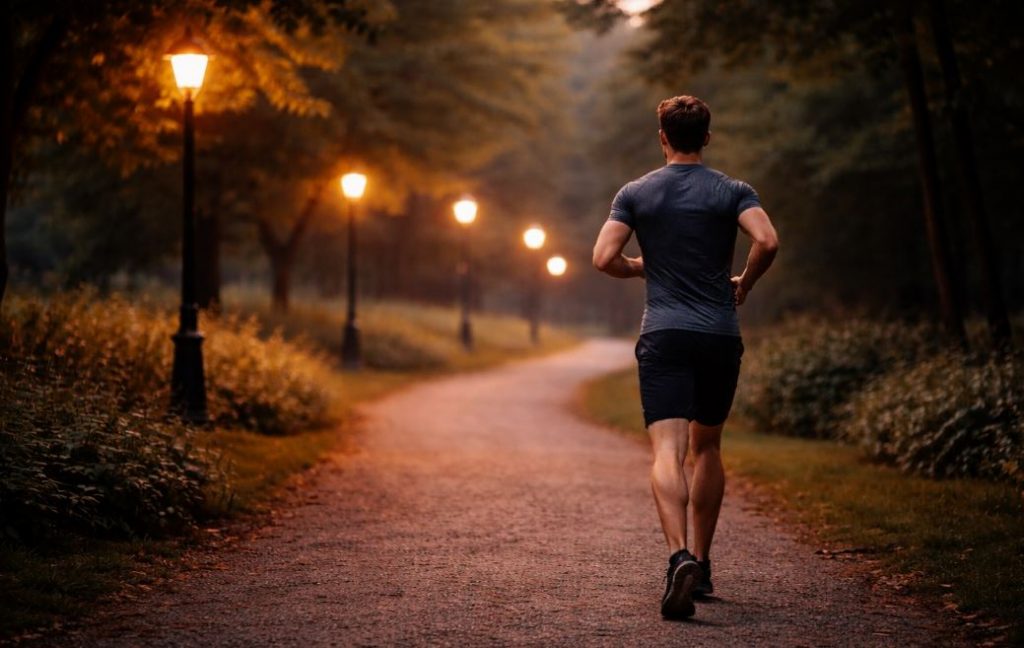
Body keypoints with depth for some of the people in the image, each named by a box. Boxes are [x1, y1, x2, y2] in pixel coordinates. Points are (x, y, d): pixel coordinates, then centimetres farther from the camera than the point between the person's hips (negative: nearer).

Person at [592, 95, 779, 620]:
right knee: (707, 447, 18)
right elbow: (767, 242, -13)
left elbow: (604, 258, -4)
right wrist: (744, 284, 6)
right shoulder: (731, 191, 4)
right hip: (721, 336, 2)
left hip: (663, 336, -1)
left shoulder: (635, 193, 5)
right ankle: (701, 564, 23)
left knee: (668, 452, -12)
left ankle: (680, 556, -34)